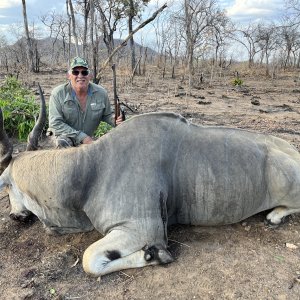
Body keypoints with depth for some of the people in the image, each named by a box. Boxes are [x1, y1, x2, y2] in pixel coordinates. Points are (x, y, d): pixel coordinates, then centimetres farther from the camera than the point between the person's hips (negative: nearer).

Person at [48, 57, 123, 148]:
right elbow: (55, 123, -22)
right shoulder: (58, 93, -19)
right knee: (63, 142, -33)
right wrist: (82, 137, -28)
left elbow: (106, 115, 5)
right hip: (65, 136, -3)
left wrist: (114, 120, -21)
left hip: (88, 140, 4)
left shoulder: (101, 93, -11)